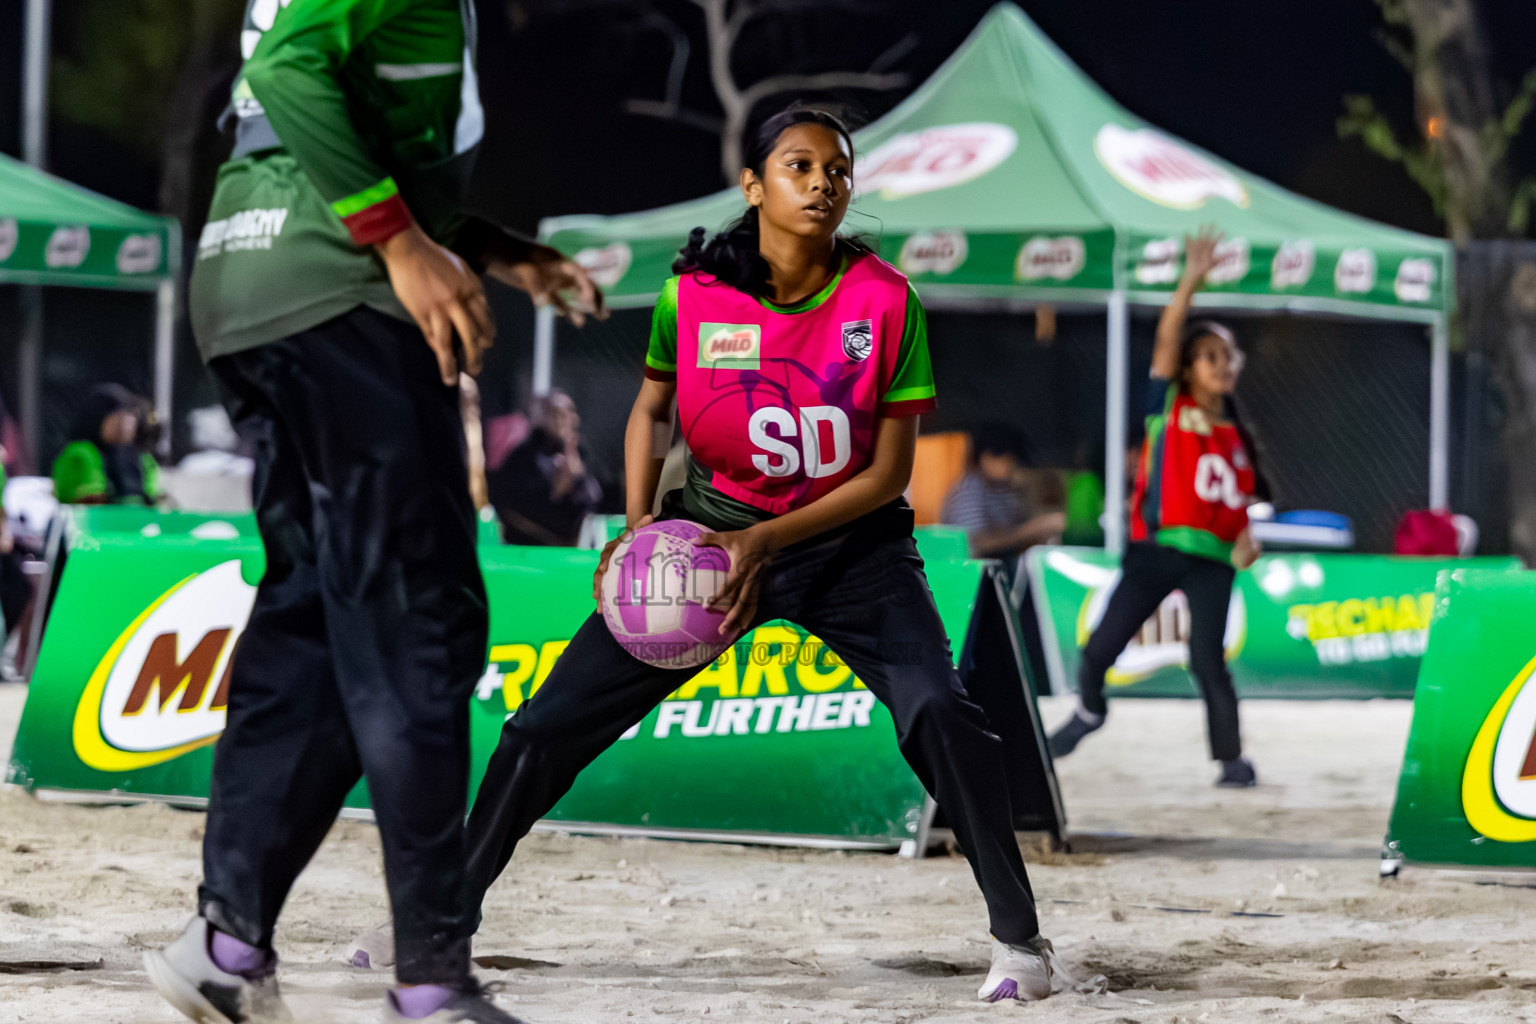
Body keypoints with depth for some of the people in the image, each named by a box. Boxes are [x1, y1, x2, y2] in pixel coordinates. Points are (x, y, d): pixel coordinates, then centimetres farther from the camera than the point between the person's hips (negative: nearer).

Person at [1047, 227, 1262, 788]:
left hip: (1212, 558, 1)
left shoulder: (1235, 436, 15)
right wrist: (1192, 280, -16)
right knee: (1100, 648, 0)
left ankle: (1233, 758, 0)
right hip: (1155, 547, -1)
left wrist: (1247, 539, -1)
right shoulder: (1169, 407, 6)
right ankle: (1089, 711, 32)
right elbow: (1167, 339, -7)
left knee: (1207, 658, -13)